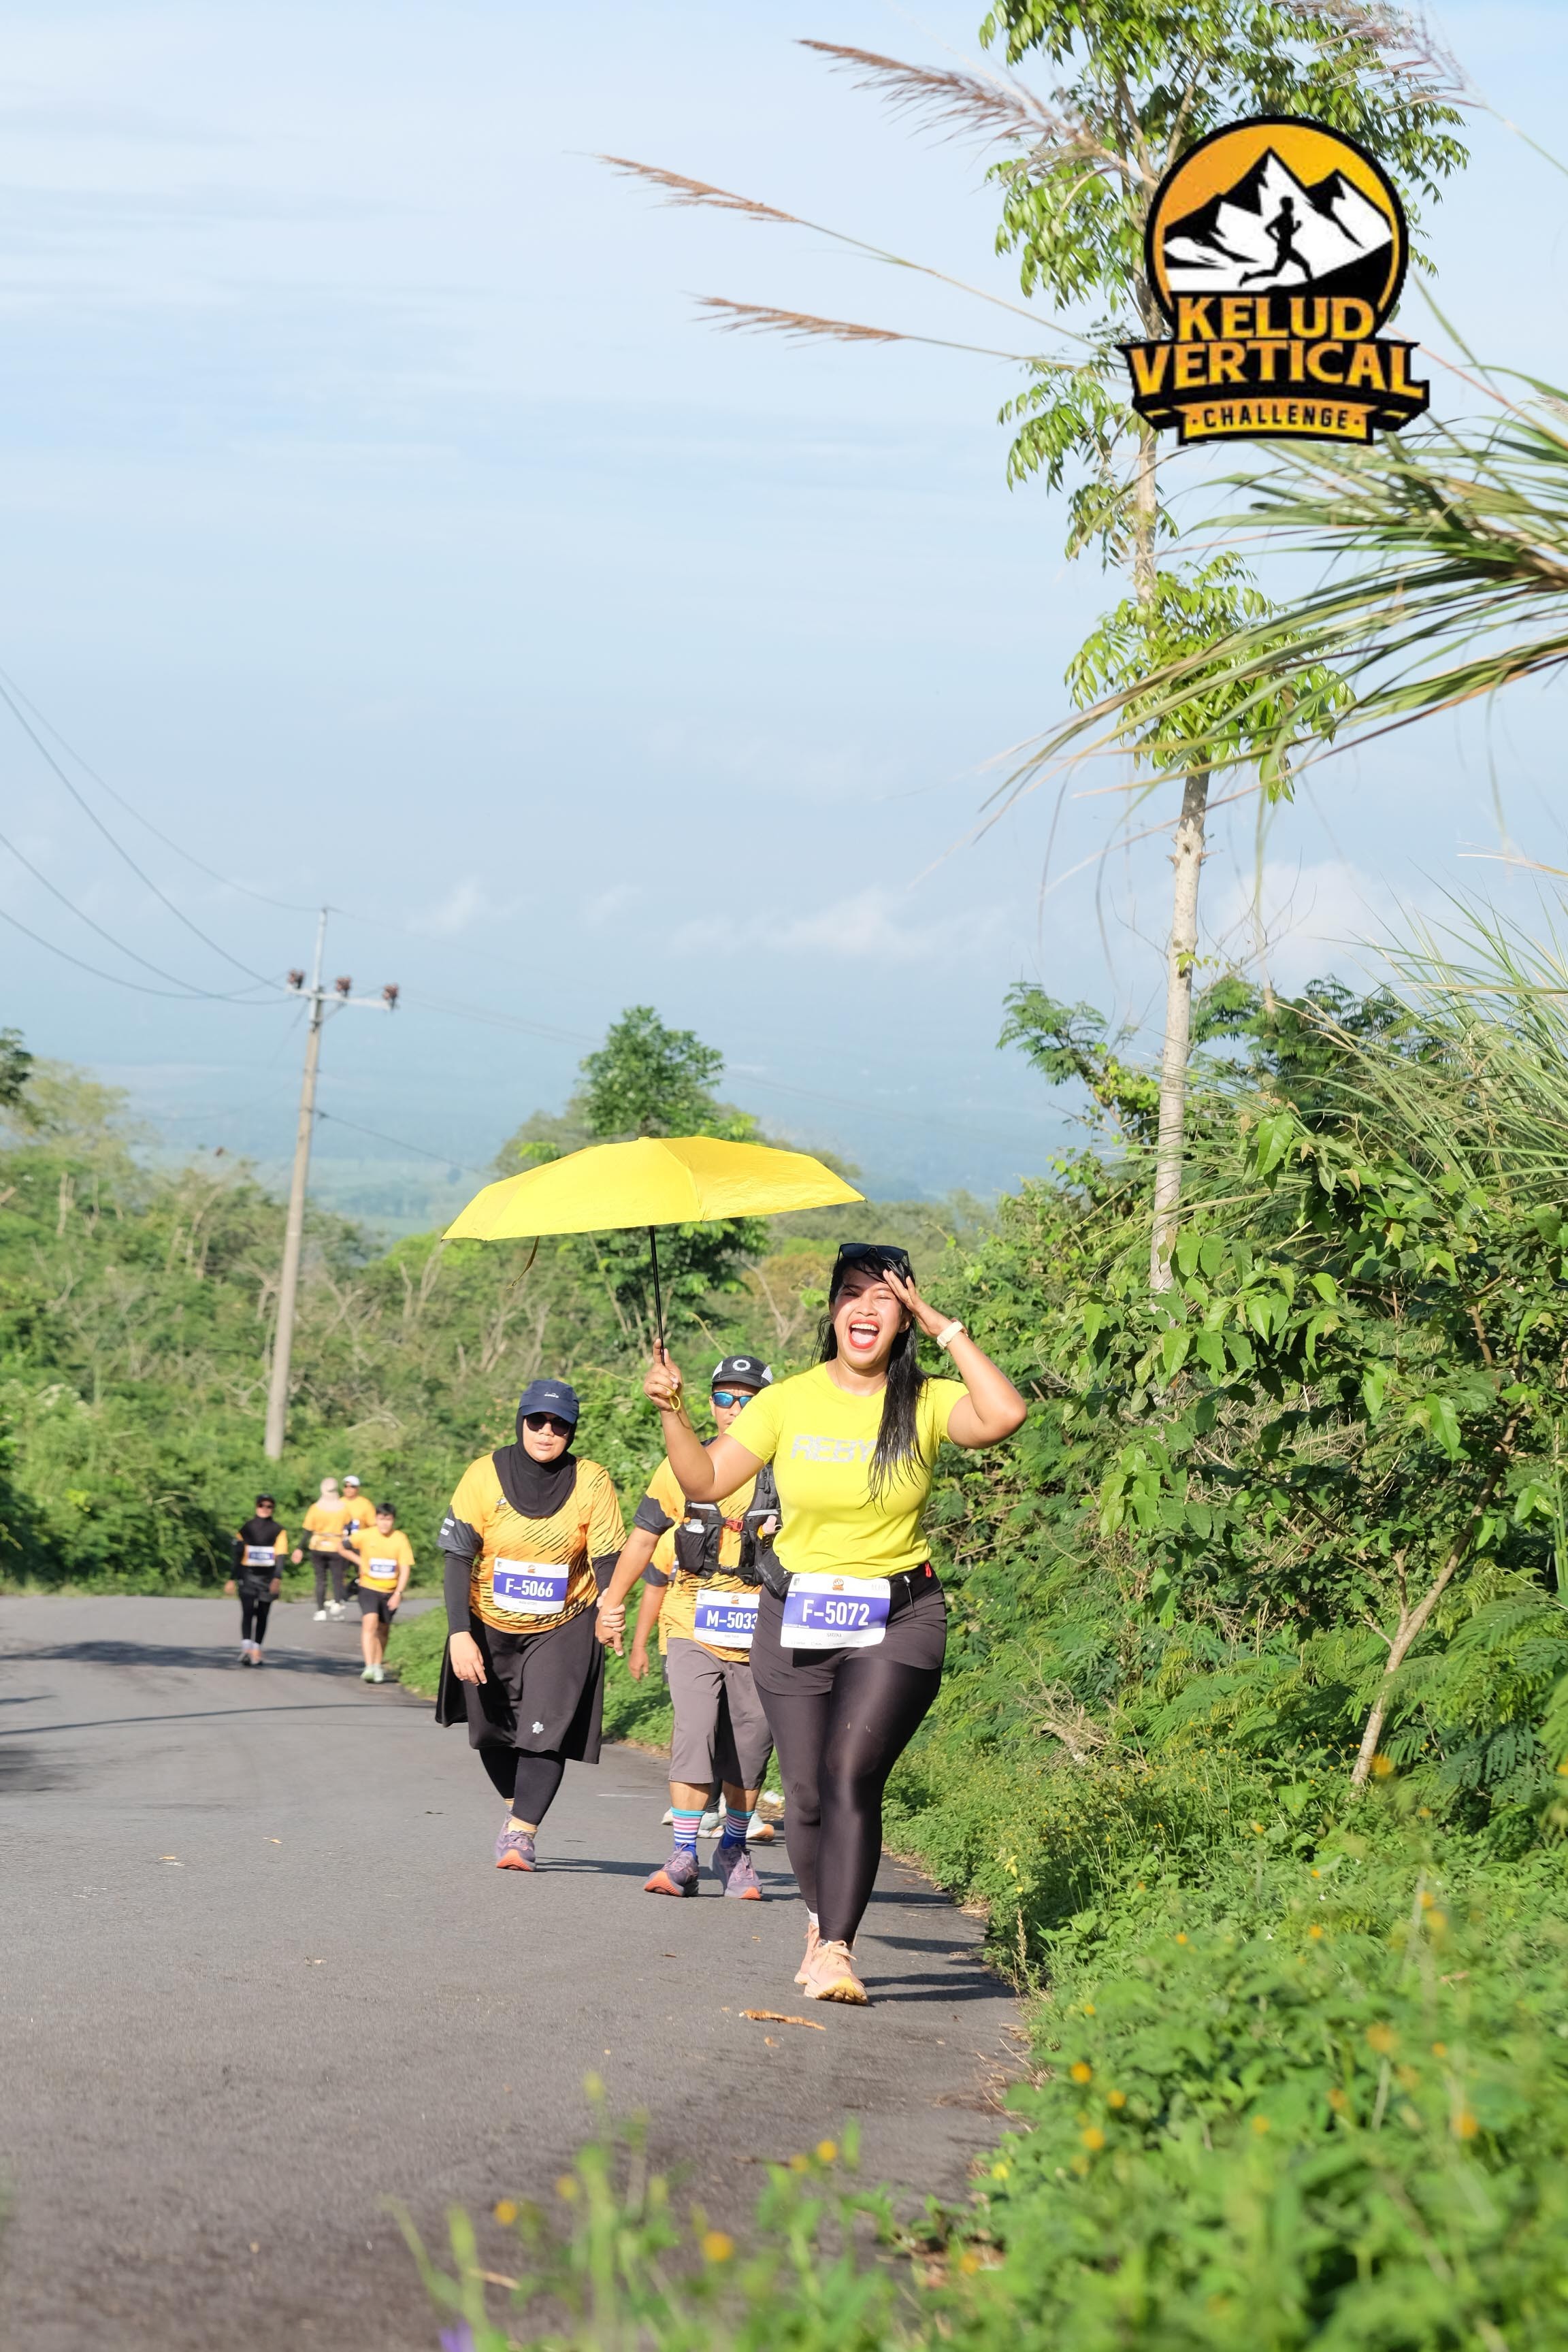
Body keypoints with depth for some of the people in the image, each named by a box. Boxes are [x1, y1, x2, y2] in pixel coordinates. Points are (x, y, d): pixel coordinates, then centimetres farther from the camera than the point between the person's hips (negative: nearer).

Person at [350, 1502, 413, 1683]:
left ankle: (378, 1667, 29)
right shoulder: (366, 1536, -7)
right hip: (369, 1588, -1)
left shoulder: (400, 1539, -8)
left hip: (390, 1591, 1)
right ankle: (369, 1667, -25)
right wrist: (359, 1561, -6)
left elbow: (405, 1568, -8)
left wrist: (398, 1594, -15)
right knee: (370, 1623, -19)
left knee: (382, 1628, 13)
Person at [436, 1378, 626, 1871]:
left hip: (563, 1627, -2)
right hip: (490, 1626, 2)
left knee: (546, 1731, -15)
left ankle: (520, 1834, -10)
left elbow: (607, 1558, -11)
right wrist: (459, 1634, -19)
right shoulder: (486, 1475, -12)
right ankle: (514, 1803, 40)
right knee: (491, 1729, 14)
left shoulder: (591, 1482, -12)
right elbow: (458, 1557, -10)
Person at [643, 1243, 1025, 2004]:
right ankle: (823, 1920, 29)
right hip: (796, 1620, 2)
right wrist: (671, 1412, -8)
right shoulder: (788, 1403, 4)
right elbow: (705, 1481, 7)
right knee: (806, 1794, 2)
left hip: (898, 1622, -2)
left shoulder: (925, 1404, 0)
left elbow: (1004, 1415, -20)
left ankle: (836, 1950, -21)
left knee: (852, 1772, -20)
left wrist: (946, 1329, -14)